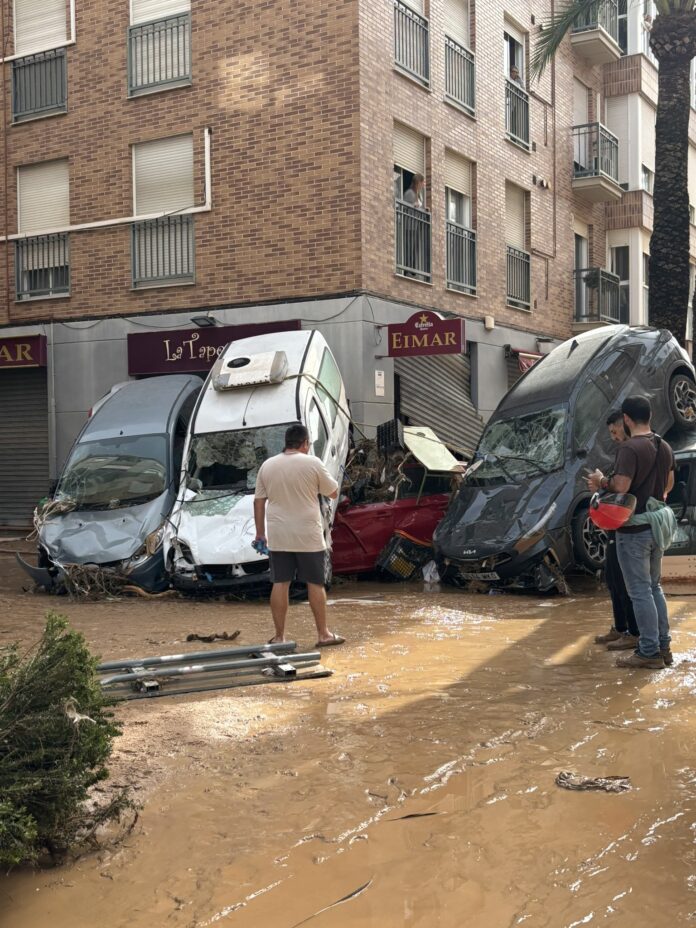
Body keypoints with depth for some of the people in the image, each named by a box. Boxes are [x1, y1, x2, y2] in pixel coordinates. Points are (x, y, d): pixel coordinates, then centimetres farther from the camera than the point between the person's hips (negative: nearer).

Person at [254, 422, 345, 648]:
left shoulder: (267, 465, 4)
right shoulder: (312, 463, -7)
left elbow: (259, 500, 7)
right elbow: (333, 493, 1)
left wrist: (260, 532, 14)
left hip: (278, 536, 3)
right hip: (308, 536, -3)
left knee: (280, 584, 6)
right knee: (315, 584, 5)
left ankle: (279, 636, 8)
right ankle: (323, 634, 10)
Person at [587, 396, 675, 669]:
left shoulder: (630, 448, -19)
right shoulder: (664, 447, 8)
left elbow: (620, 486, -27)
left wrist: (601, 481, -8)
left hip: (634, 531, -8)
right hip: (657, 527, 8)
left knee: (640, 591, -2)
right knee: (654, 587, 18)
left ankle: (649, 652, 3)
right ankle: (663, 646, 22)